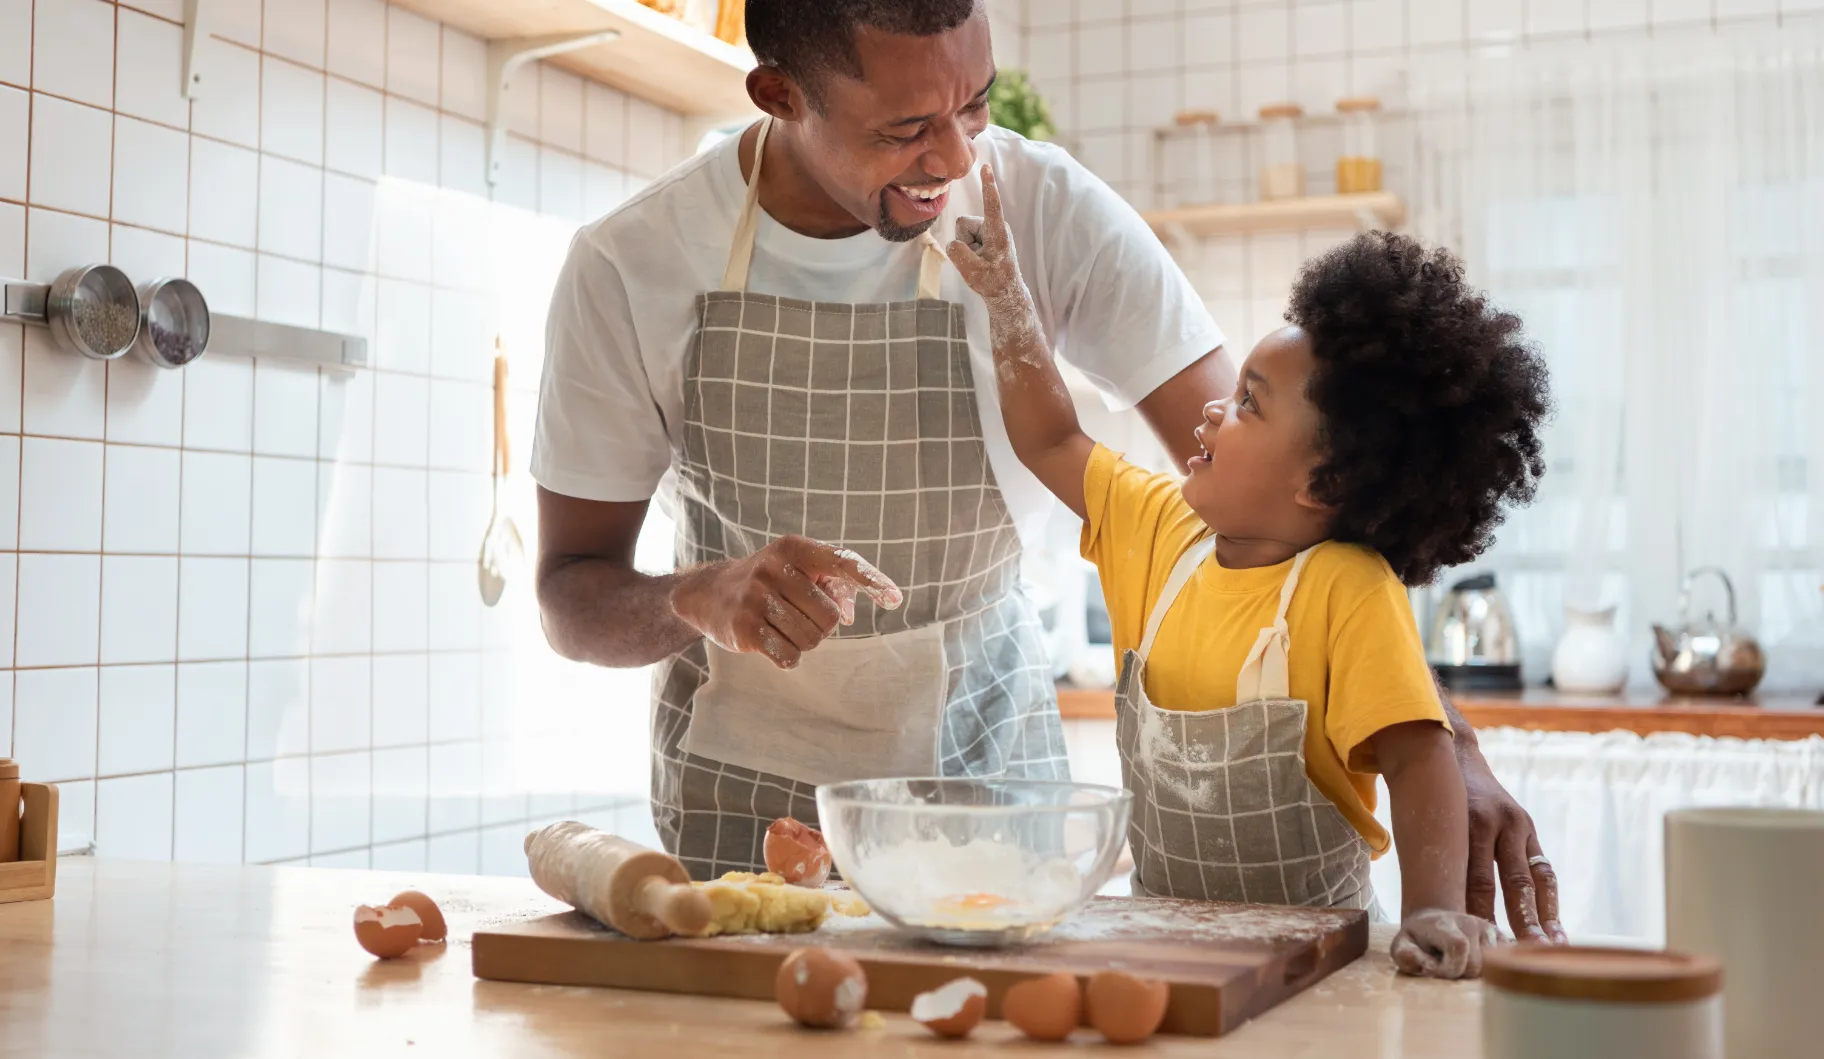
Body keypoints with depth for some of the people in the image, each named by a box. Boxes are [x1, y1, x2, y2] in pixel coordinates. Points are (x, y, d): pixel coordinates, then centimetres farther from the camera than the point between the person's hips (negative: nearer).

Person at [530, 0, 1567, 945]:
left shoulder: (1046, 207, -18)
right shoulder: (628, 266, -17)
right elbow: (572, 597, -10)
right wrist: (702, 597, -34)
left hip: (983, 746, 0)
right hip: (743, 769, 0)